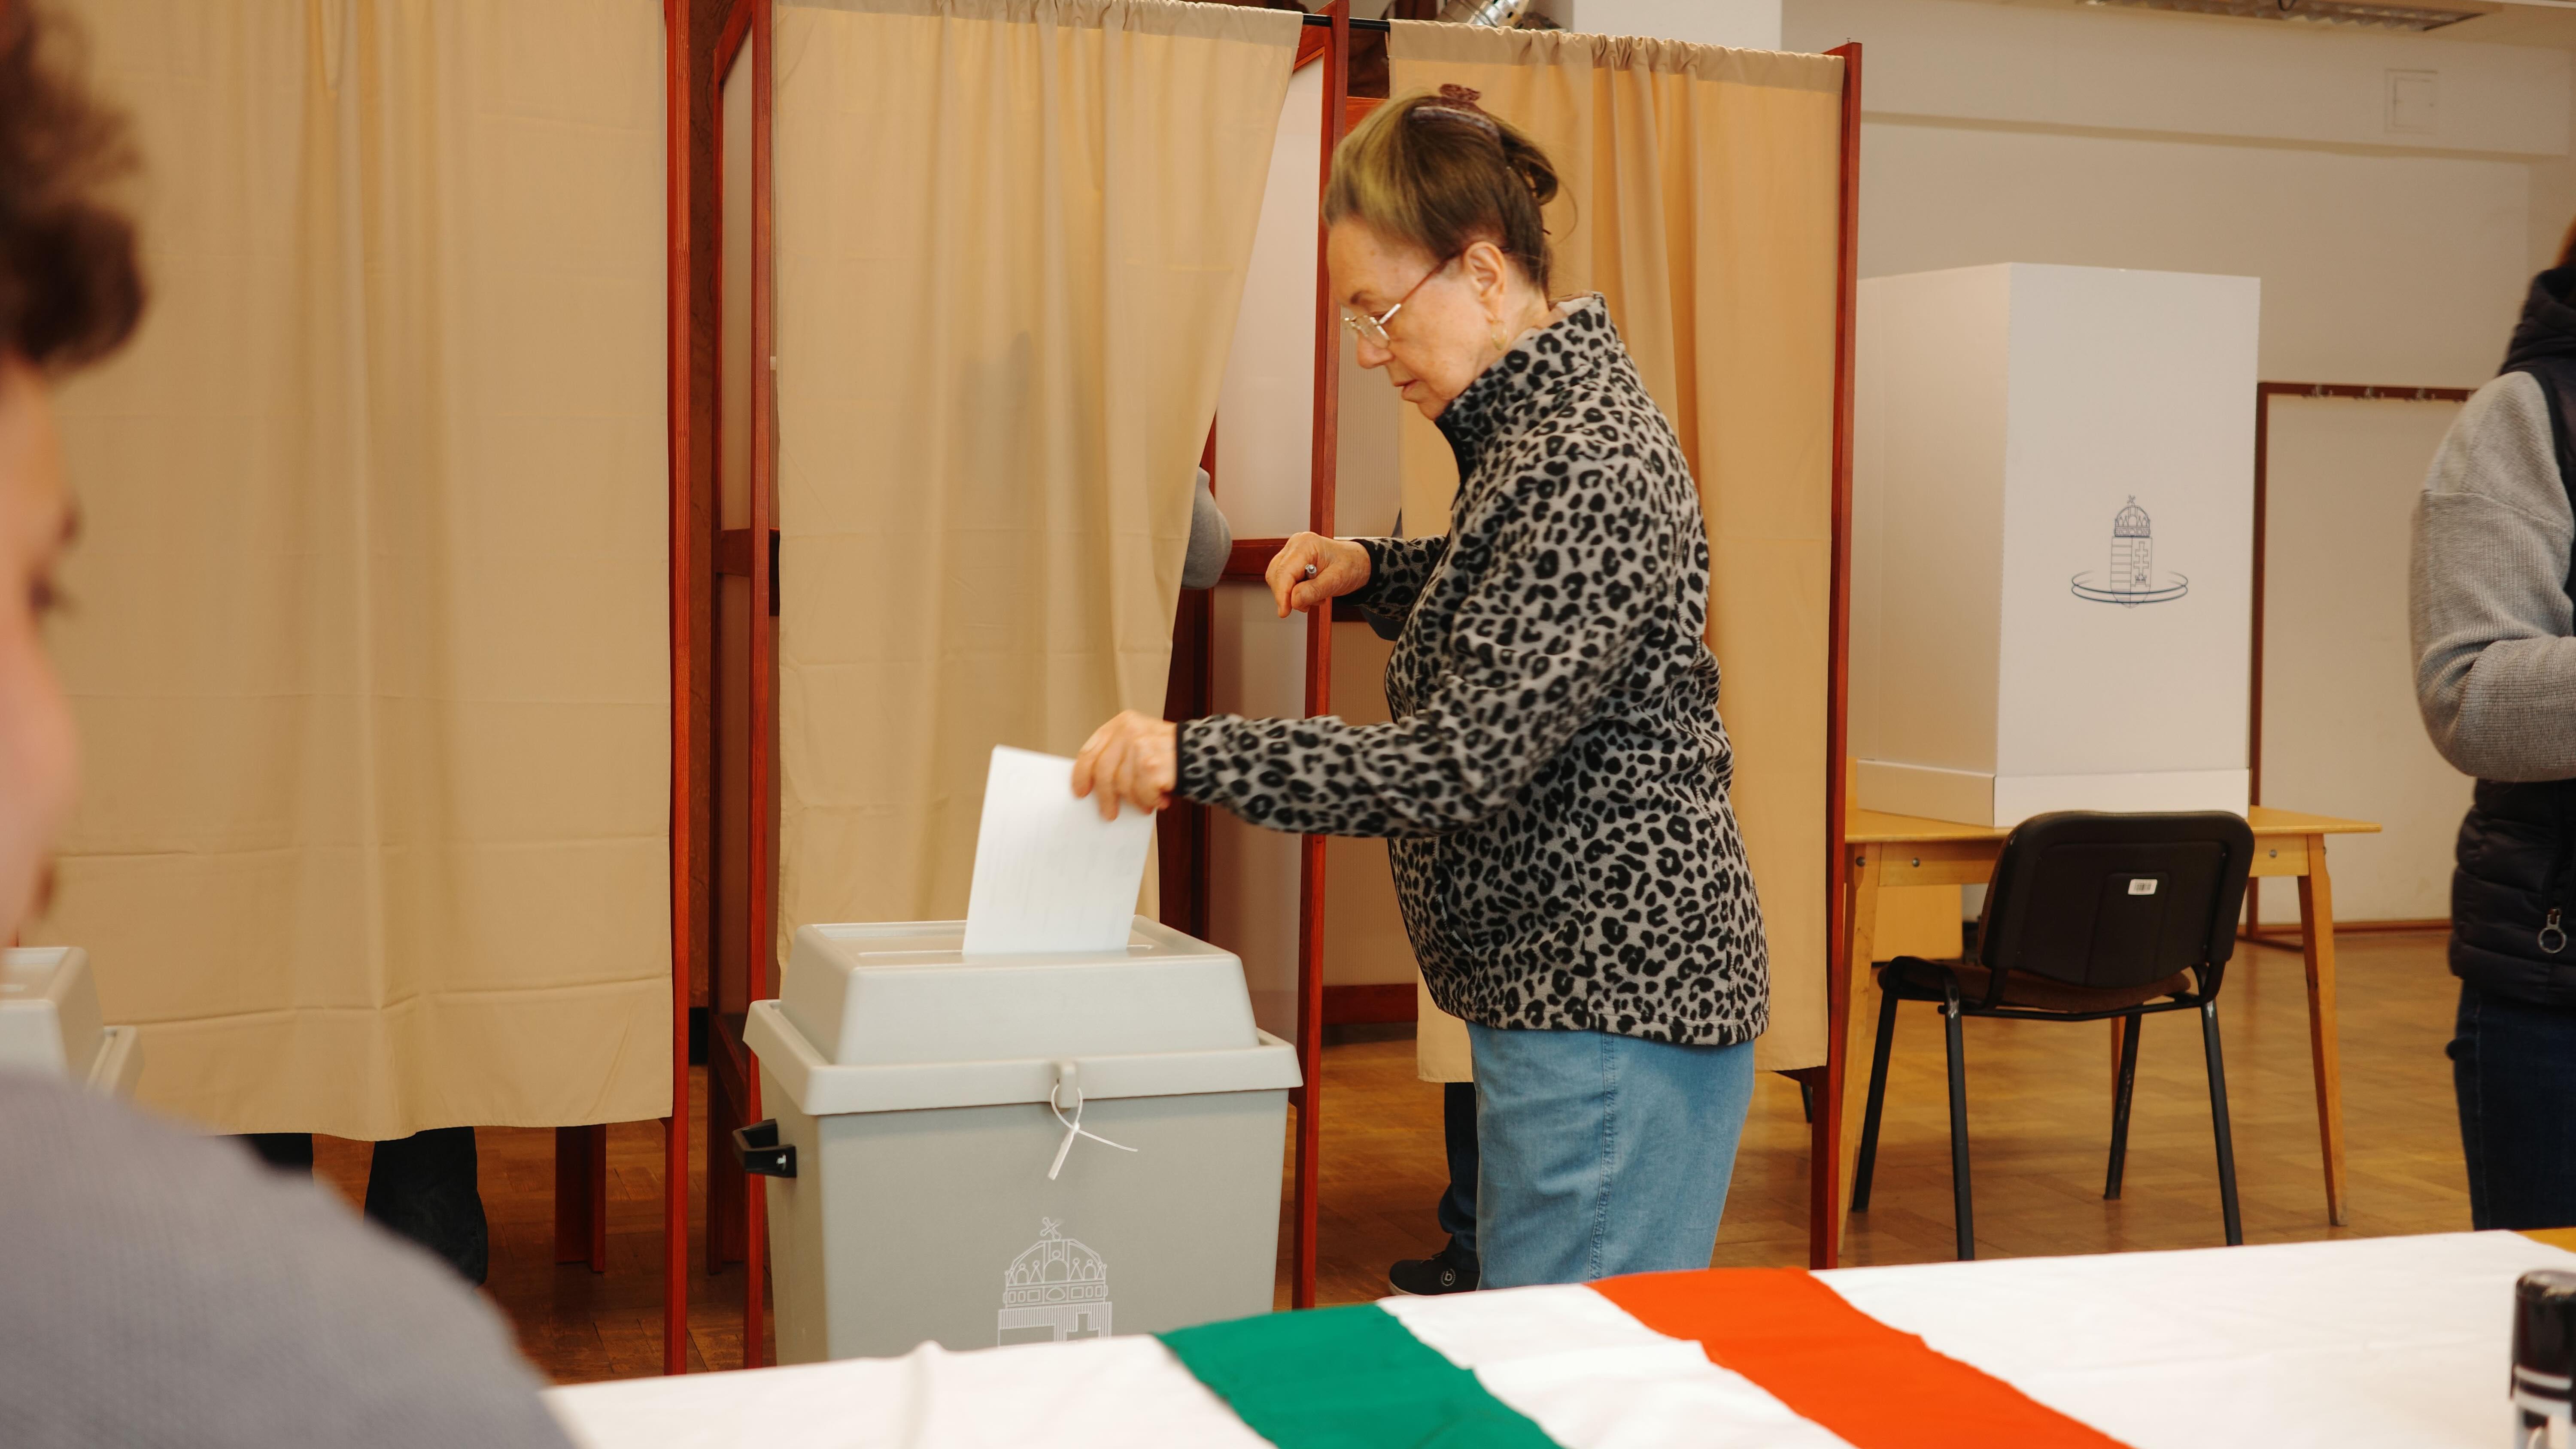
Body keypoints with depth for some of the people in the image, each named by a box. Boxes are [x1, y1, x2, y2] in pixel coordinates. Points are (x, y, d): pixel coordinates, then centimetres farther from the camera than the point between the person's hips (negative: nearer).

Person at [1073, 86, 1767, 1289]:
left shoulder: (1591, 464, -21)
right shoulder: (1537, 419, 11)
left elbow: (1460, 764, -25)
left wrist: (1196, 756, -22)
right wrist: (1375, 570, 13)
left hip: (1615, 1002, -11)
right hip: (1555, 982, 11)